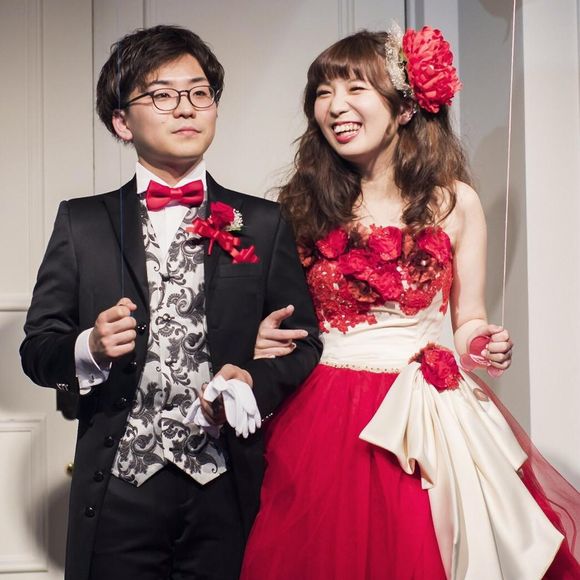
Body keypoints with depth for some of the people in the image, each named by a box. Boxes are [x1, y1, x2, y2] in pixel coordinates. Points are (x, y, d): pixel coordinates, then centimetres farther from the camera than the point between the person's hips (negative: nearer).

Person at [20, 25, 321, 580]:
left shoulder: (263, 224, 6)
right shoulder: (82, 223, 6)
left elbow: (302, 343, 4)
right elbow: (37, 348, 4)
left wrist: (256, 382, -14)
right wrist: (90, 348, -16)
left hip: (228, 489, 0)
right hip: (117, 488, 0)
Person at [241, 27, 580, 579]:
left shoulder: (454, 202, 1)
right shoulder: (303, 204, 3)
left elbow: (468, 322, 9)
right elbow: (284, 317, 10)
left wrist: (482, 346, -12)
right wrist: (265, 341, -11)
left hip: (425, 422, 0)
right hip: (324, 422, 1)